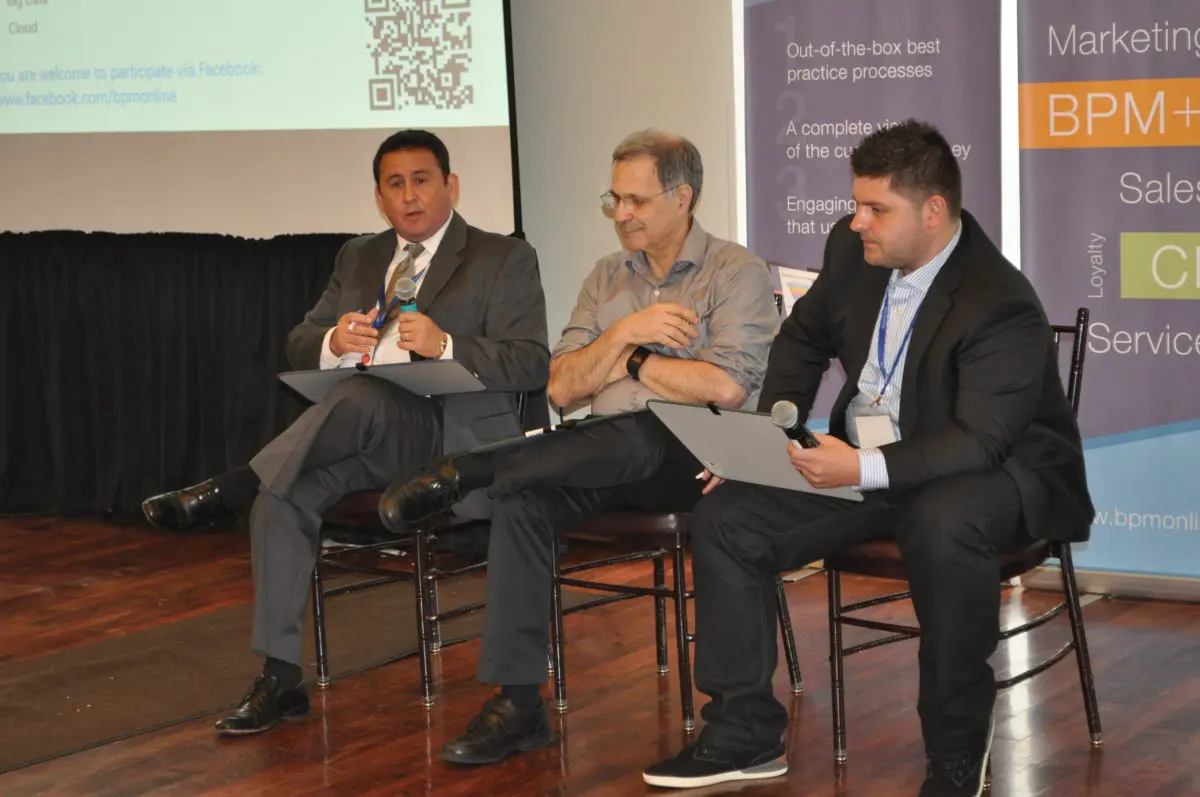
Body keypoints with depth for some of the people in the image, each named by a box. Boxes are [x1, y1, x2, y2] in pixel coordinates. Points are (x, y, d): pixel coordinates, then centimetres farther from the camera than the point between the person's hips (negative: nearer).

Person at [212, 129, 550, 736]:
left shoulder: (504, 259, 6)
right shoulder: (358, 258, 23)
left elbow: (532, 366, -6)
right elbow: (299, 346, 18)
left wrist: (445, 345, -21)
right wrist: (334, 341, -7)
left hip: (455, 434, -5)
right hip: (367, 436, 5)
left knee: (359, 395, -35)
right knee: (284, 492, -24)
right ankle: (280, 678, -20)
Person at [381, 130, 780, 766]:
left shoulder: (738, 274, -1)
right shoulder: (607, 278, 17)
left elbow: (725, 387, -17)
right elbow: (561, 388, 9)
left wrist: (629, 361, -3)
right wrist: (624, 332, -7)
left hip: (689, 458, -5)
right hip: (608, 459, 5)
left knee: (632, 434, -39)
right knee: (522, 495, -25)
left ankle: (462, 474, -19)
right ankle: (517, 703, -24)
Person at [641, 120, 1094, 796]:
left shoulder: (1002, 307, -24)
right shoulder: (853, 250, -3)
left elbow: (980, 441, -29)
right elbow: (805, 337, 15)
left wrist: (865, 470, -38)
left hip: (997, 470, -7)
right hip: (863, 463, 7)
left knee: (943, 526, -41)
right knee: (725, 518, -8)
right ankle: (745, 733, 1)